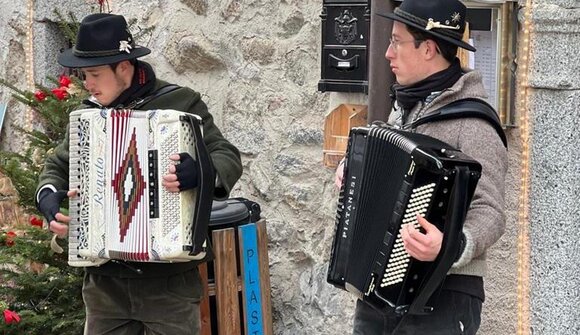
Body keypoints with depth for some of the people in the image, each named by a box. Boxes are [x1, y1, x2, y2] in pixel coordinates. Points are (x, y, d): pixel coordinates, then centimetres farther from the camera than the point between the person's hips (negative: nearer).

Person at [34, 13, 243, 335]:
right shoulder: (88, 115, 10)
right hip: (104, 278, 4)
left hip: (169, 277, -4)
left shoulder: (181, 103, -3)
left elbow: (228, 157, -7)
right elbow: (57, 166, 18)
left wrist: (201, 171, -29)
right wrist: (48, 195, -4)